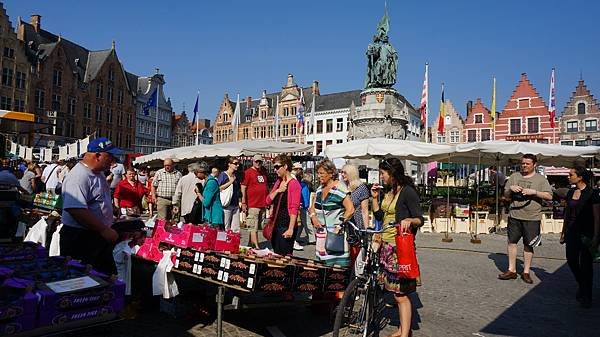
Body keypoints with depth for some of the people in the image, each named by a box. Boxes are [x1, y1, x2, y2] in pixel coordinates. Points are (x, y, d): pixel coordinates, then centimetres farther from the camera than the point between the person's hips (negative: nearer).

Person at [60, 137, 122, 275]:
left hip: (100, 237, 10)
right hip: (80, 239, -9)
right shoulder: (79, 176, -21)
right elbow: (76, 210, -31)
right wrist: (104, 230, -27)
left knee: (109, 279, 16)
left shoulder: (99, 173, 11)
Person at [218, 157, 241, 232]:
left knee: (236, 229, 4)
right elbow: (218, 188, -13)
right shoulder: (223, 175, -3)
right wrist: (230, 182, -13)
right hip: (226, 205, -6)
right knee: (226, 228, -2)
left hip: (235, 205, 6)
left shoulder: (236, 176, 15)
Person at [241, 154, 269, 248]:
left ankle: (250, 244, 25)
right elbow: (243, 187, -9)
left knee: (257, 227, 14)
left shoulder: (263, 172, 14)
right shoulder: (248, 172, -6)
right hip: (252, 205, -7)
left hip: (262, 205, 7)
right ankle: (256, 247, -4)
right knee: (254, 228, -5)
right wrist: (243, 203, -14)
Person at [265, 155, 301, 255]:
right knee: (276, 254, 14)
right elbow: (268, 201, 11)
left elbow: (294, 208, -17)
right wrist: (277, 190, -6)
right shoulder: (278, 182, 14)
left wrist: (291, 229, -21)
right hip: (276, 224, 8)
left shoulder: (294, 184, -12)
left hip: (286, 225, -8)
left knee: (285, 255, -4)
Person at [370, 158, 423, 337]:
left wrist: (409, 220, -33)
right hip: (386, 245, 8)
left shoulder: (408, 191, -11)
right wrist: (375, 198, 9)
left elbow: (420, 219, -13)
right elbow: (379, 216, 17)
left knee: (401, 294, -4)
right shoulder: (388, 191, 14)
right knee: (396, 291, 14)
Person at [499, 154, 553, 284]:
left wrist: (534, 192, -17)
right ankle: (511, 270, 14)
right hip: (514, 215, 3)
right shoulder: (514, 176, 10)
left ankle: (526, 272, 16)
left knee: (528, 245, 4)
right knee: (512, 242, 5)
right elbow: (506, 195, 14)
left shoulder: (540, 179, 2)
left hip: (532, 217, -3)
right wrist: (510, 189, -6)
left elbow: (549, 196, -6)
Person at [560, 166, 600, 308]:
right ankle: (582, 286, 29)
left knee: (585, 264, 2)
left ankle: (586, 296, 15)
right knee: (571, 260, 5)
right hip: (572, 232, 6)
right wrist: (563, 232, 16)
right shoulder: (570, 193, 8)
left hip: (586, 234, -5)